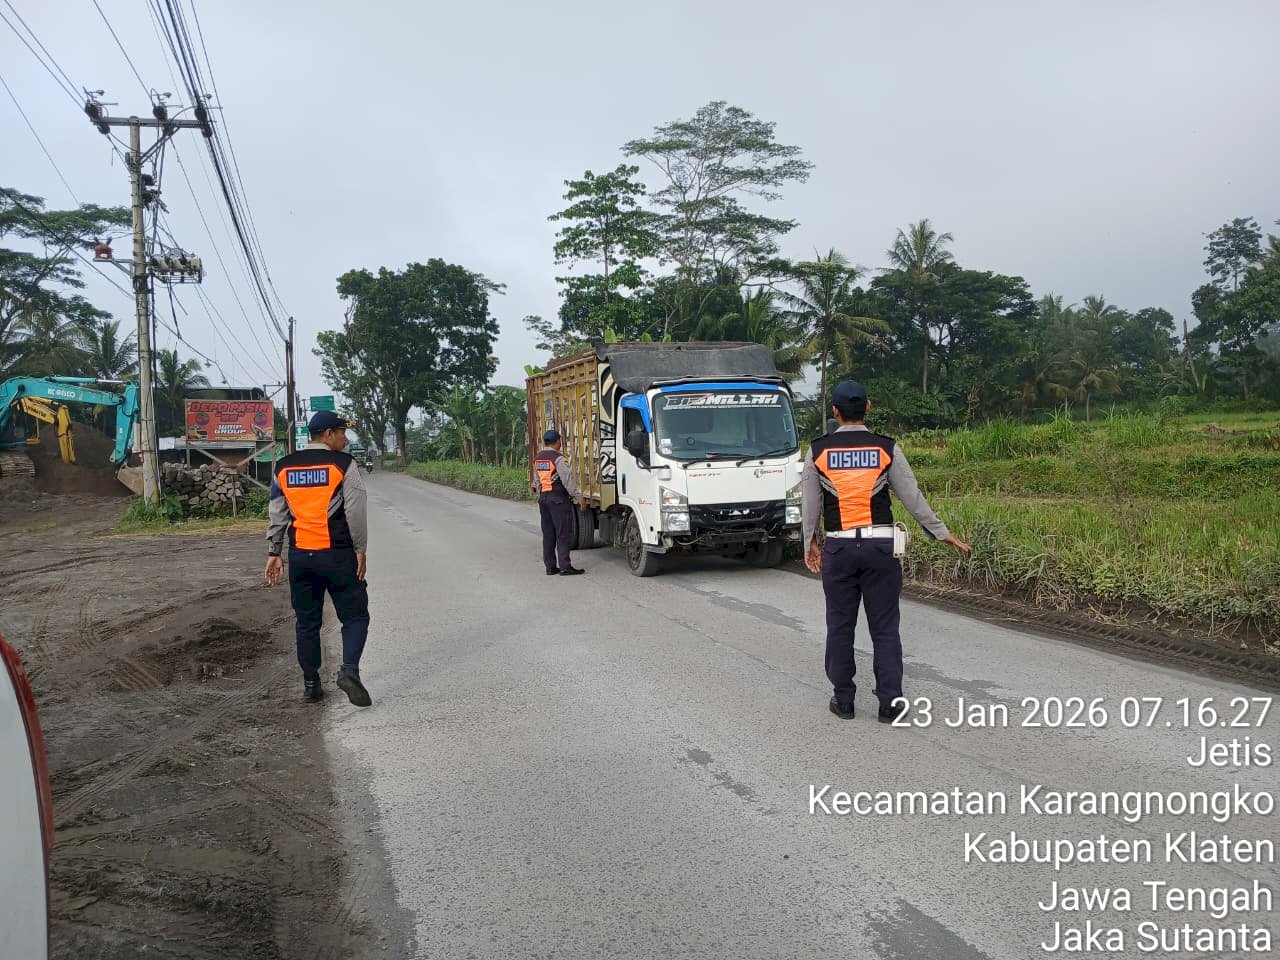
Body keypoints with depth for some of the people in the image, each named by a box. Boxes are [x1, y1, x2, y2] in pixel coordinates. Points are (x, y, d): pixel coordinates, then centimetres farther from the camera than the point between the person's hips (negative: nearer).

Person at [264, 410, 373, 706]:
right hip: (337, 554, -4)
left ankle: (311, 684, 17)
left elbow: (277, 515, 10)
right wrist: (360, 550, -2)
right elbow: (356, 512, -10)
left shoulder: (284, 467, 8)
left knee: (307, 621, 13)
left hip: (300, 556, 4)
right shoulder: (342, 463, -6)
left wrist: (274, 553, 15)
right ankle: (349, 670, -15)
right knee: (354, 615, 5)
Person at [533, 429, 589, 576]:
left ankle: (550, 566, 11)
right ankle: (565, 567, -7)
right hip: (559, 499, -8)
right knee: (563, 534, -5)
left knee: (548, 534, 10)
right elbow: (568, 479, -16)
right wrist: (580, 497, -12)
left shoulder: (537, 458, 12)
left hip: (543, 498, 8)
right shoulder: (558, 458, -12)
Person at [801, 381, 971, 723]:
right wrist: (943, 533, 13)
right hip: (880, 545, 0)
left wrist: (810, 543, 21)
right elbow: (913, 497, 3)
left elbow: (809, 503, 7)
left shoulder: (818, 451, 0)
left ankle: (843, 700, 18)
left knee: (840, 625, 11)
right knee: (884, 627, 6)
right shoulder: (887, 448, -1)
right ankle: (890, 703, 8)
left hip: (839, 548, 0)